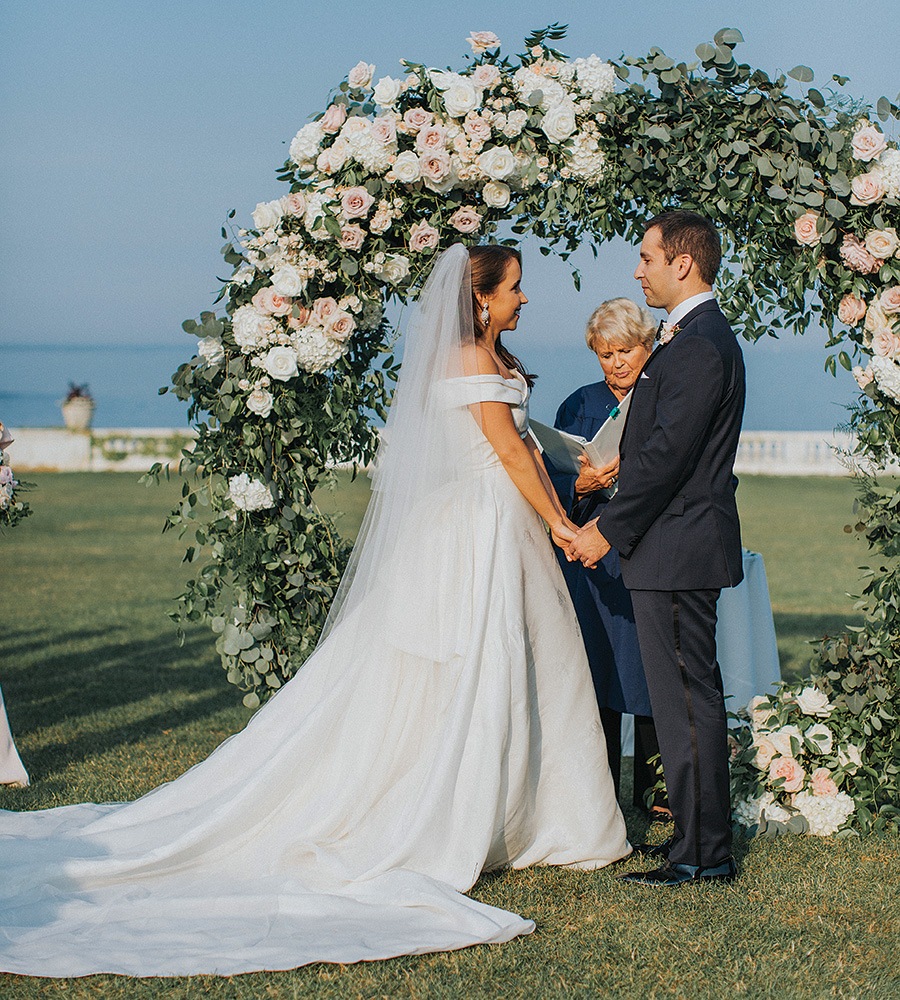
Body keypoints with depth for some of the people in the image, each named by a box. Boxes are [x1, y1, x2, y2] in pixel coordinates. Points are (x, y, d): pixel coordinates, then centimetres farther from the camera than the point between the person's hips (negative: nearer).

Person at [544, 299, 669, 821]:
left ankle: (654, 791, 11)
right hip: (592, 560, 1)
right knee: (596, 678, -1)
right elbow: (551, 482, 5)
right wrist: (583, 485, -15)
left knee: (653, 674, -1)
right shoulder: (579, 406, 11)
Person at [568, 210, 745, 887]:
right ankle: (701, 833, 23)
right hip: (679, 547, 11)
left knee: (686, 698, -5)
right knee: (689, 696, 15)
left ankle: (705, 854, 1)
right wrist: (613, 520, 17)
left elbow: (667, 455, -22)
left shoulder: (699, 346, -17)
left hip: (677, 549, -11)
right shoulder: (701, 337, 17)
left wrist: (608, 531, -15)